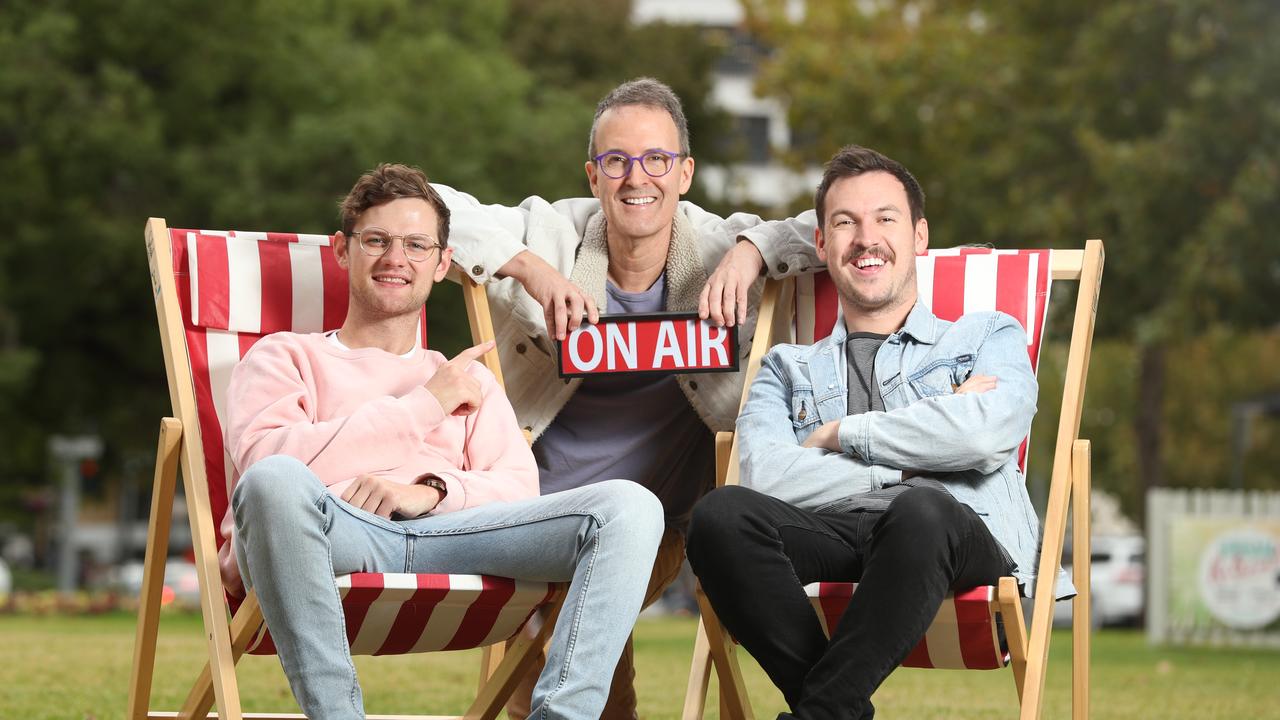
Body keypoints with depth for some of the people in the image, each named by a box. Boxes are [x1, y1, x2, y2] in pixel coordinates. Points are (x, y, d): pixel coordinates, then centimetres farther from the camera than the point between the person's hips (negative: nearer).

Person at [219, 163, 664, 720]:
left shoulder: (470, 380, 35)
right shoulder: (287, 357, 25)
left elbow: (520, 489, 16)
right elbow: (263, 457, 1)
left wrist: (430, 492, -7)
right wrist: (424, 404, 5)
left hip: (444, 533, 3)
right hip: (337, 533, -3)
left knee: (630, 506, -20)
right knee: (274, 483, -41)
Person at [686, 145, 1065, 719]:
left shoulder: (990, 338, 25)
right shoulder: (787, 368, 30)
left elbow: (986, 432, 0)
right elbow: (766, 474, 7)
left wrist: (839, 434, 8)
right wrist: (910, 468, -1)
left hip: (963, 540, -2)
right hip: (828, 534, 2)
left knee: (922, 511, -40)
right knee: (721, 514, -32)